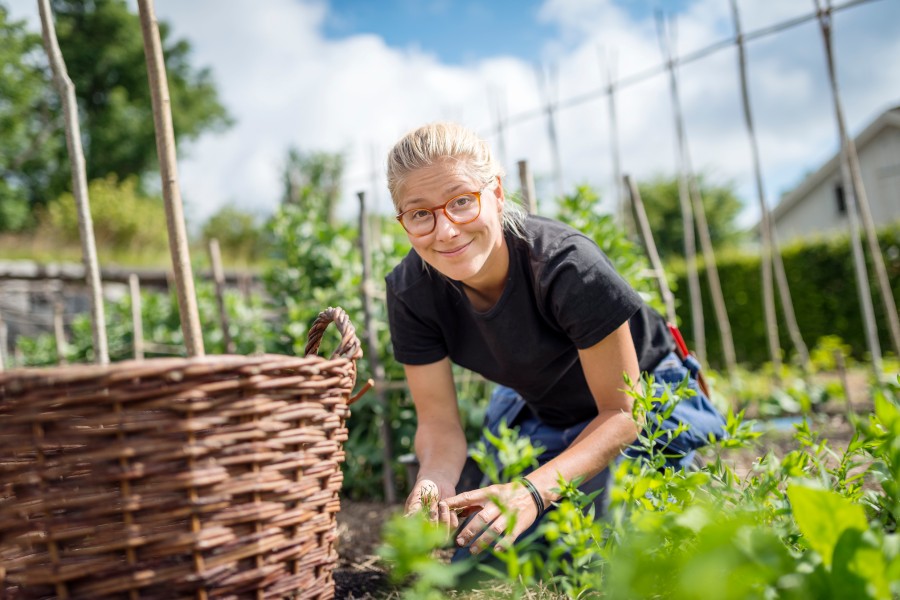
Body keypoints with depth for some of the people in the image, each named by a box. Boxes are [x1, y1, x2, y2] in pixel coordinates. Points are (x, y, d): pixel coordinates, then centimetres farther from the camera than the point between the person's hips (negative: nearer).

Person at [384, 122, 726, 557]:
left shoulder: (567, 265, -36)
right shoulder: (410, 292, -23)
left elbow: (621, 412, -29)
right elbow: (439, 421, -17)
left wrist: (535, 490, -44)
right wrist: (433, 481, -40)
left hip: (641, 397, -3)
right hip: (537, 413, 4)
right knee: (475, 552, -3)